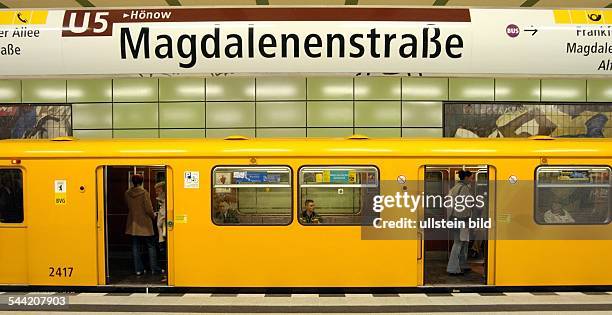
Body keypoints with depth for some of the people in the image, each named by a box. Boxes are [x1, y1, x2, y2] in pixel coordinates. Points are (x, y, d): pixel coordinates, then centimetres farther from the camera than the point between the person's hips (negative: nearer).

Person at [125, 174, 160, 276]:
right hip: (144, 224, -4)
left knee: (135, 247, 10)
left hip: (133, 224, 4)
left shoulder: (127, 193, 0)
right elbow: (148, 209, -14)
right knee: (151, 246, 6)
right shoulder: (144, 192, -14)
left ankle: (138, 269, 14)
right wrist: (153, 217, 3)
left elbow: (128, 207, 10)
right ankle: (154, 269, 8)